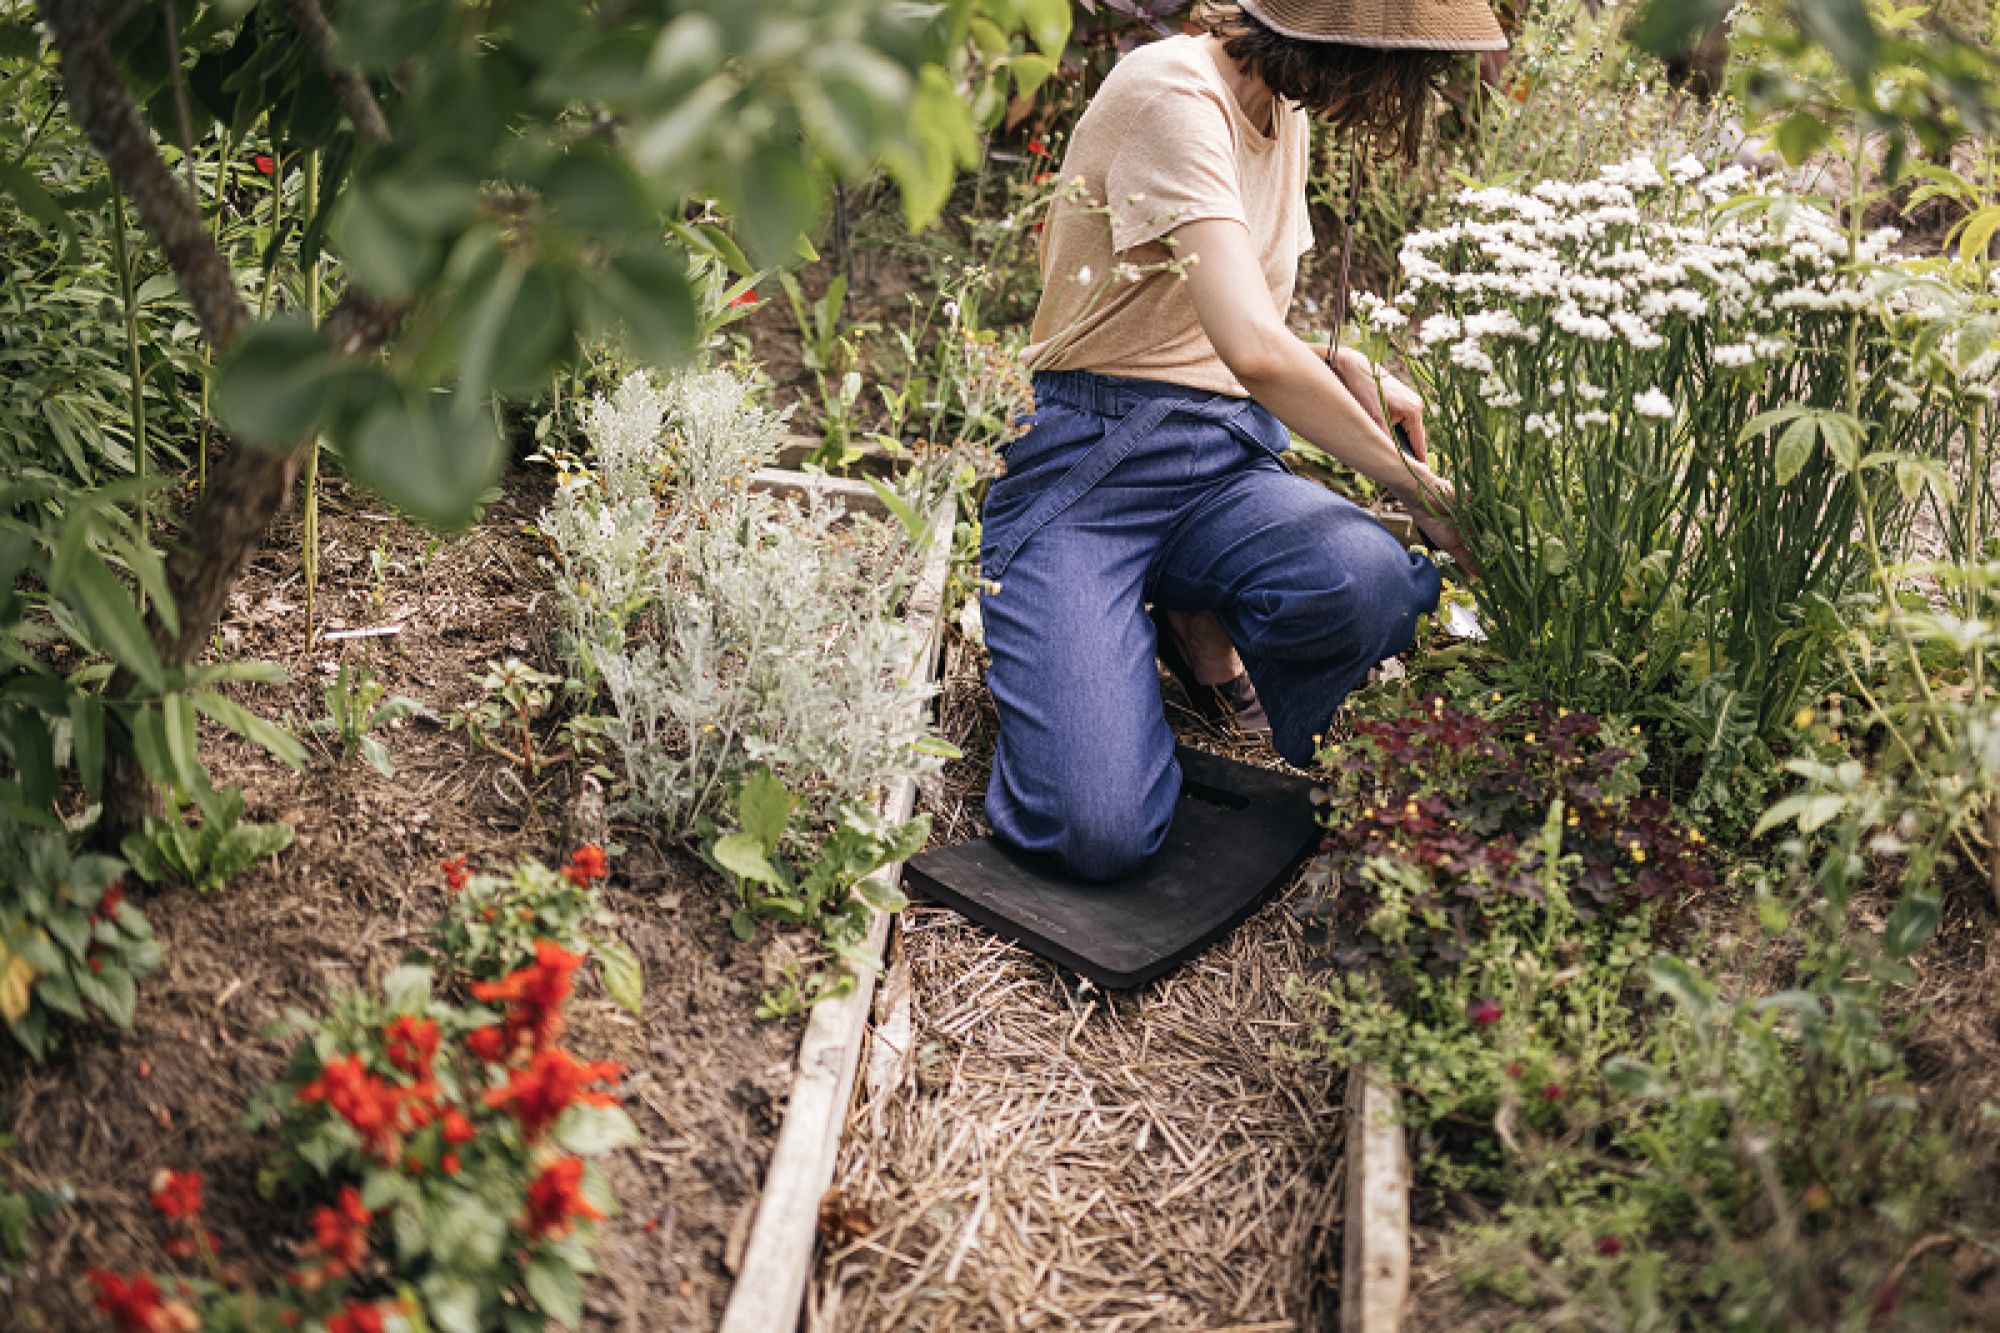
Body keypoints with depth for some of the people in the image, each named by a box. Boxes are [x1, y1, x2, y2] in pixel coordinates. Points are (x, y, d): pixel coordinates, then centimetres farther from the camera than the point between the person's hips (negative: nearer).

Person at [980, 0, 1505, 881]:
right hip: (1088, 465, -7)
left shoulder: (1284, 110, 14)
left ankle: (1203, 624, 5)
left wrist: (1345, 370, 8)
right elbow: (1254, 351, -28)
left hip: (1226, 461, 7)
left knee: (1373, 583, -30)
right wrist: (1417, 487, -17)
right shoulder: (1174, 95, -16)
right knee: (1103, 832, -23)